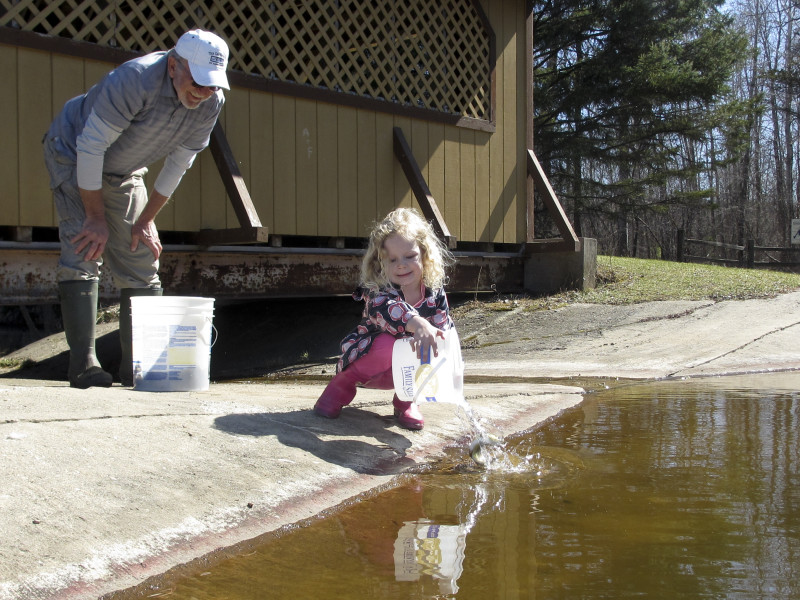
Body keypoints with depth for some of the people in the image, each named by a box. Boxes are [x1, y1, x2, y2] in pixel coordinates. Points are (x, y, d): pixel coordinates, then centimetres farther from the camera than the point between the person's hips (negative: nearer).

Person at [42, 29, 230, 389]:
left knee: (141, 260, 0)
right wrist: (96, 217, -22)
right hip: (72, 156, -6)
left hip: (125, 173, 6)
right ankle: (83, 365, -17)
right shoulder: (136, 80, -36)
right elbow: (90, 147, -29)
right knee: (84, 250, -19)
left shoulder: (211, 104, -18)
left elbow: (178, 164, -5)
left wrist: (146, 220, -1)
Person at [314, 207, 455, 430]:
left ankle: (406, 400, 3)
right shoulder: (378, 291, -23)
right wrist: (418, 324, -66)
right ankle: (342, 383, -8)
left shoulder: (435, 295, -9)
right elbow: (384, 309, -47)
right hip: (367, 361, -4)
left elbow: (445, 332, -13)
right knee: (387, 344, -37)